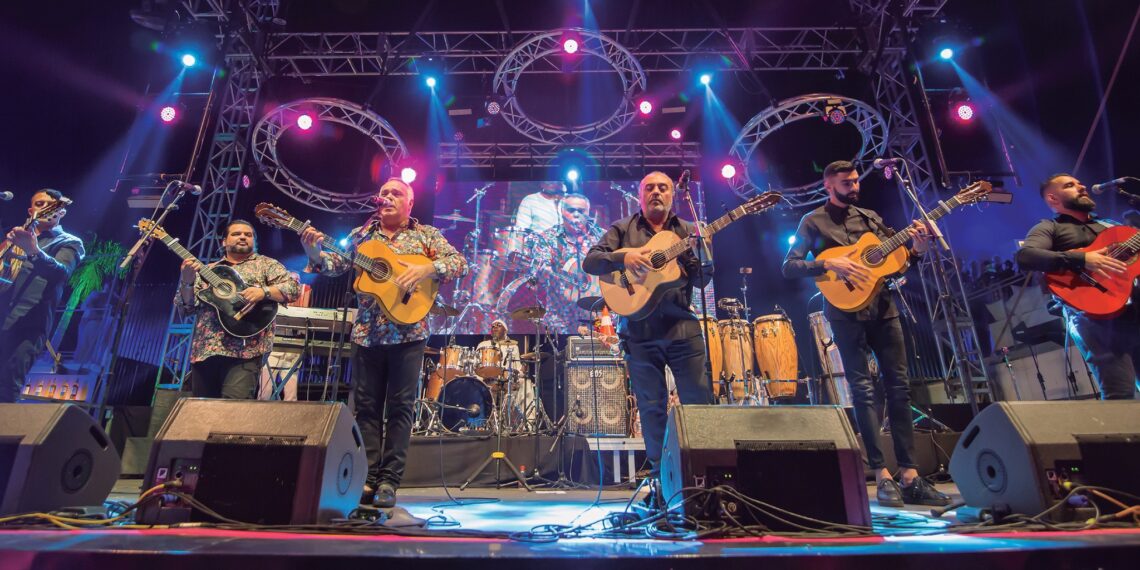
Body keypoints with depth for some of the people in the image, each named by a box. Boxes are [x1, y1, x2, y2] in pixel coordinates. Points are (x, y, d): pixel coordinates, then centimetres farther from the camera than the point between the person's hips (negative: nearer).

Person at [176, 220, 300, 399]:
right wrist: (187, 282, -3)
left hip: (245, 350, -4)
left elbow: (293, 288, -2)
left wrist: (264, 291, -19)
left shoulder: (266, 264, 12)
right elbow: (187, 308, 15)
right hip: (203, 350, 4)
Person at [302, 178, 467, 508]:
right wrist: (316, 254, -14)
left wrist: (427, 269, -22)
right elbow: (336, 264, 6)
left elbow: (458, 263, -5)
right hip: (367, 333, 3)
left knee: (400, 406, 0)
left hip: (408, 331, -3)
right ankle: (368, 478, 14)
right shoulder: (361, 235, 15)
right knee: (367, 406, 5)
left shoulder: (426, 235, 6)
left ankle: (389, 480, 7)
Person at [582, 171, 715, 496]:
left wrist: (705, 257, -16)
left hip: (683, 329, 1)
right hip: (639, 332, -1)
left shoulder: (686, 232, 13)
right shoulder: (623, 229, 10)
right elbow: (589, 262, -2)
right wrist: (624, 257, -18)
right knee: (652, 409, 6)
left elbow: (701, 281, 5)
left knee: (699, 403, 1)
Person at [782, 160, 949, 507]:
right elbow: (789, 267, -6)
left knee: (899, 387, 3)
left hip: (883, 308, 5)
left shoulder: (870, 217, 18)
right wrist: (829, 264, -19)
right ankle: (882, 476, 1)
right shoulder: (813, 222, 3)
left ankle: (910, 476, 10)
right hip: (847, 312, -5)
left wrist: (916, 249, -3)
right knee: (863, 390, -5)